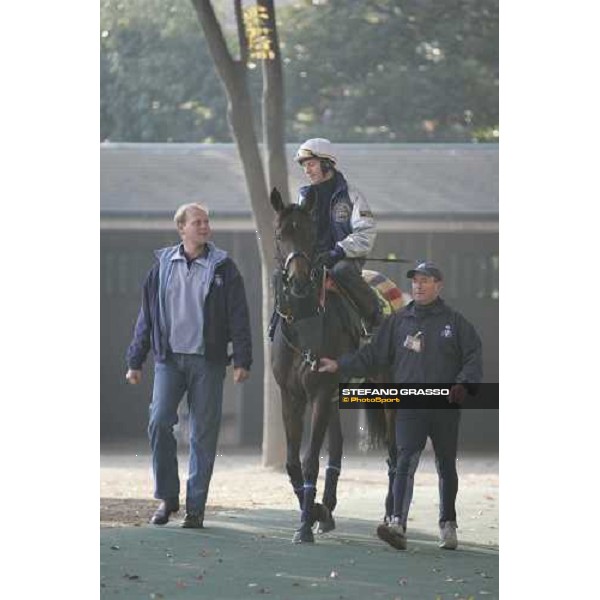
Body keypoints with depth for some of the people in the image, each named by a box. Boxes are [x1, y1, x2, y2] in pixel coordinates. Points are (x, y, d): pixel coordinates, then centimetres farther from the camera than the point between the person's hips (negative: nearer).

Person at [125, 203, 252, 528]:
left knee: (203, 434, 0)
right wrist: (135, 361, 9)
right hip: (169, 358, 1)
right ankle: (167, 497, 4)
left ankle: (195, 507, 7)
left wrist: (242, 360, -10)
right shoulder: (163, 264, 8)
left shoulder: (223, 267, 2)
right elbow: (147, 315, 12)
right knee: (159, 422, -11)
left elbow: (238, 317, 0)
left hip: (207, 361, -1)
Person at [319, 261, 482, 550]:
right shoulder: (397, 322, 10)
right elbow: (372, 355, 11)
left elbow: (473, 356, 0)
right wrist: (339, 365, 0)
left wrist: (463, 384, -17)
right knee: (405, 463, -15)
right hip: (409, 407, 0)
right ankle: (397, 524, -27)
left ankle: (448, 525, 26)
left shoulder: (454, 322, 4)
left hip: (445, 408, 0)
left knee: (446, 467, 12)